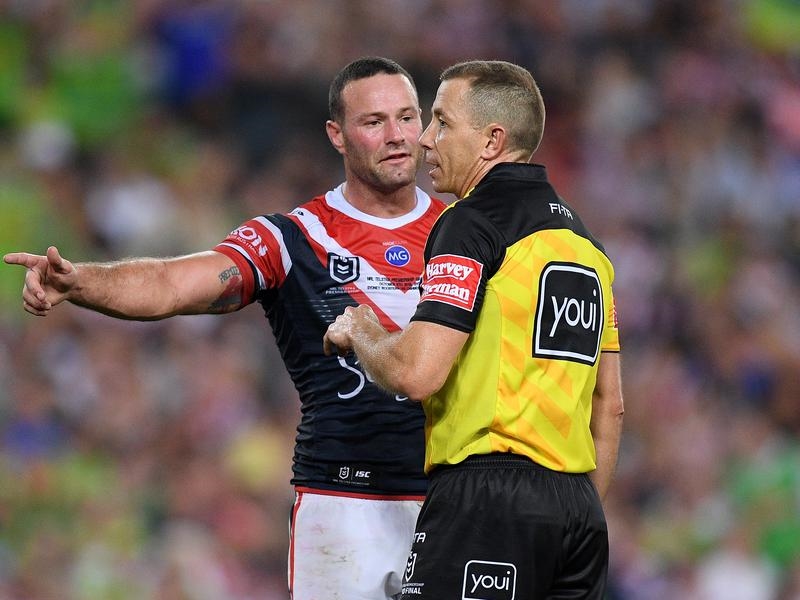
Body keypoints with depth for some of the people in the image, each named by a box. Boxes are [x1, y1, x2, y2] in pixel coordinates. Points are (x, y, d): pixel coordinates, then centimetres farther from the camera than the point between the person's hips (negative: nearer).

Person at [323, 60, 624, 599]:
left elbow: (416, 372, -17)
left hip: (489, 499, -9)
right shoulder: (585, 240, 20)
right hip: (579, 507, 9)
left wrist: (360, 332, 4)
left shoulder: (473, 221, -7)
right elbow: (609, 405, 21)